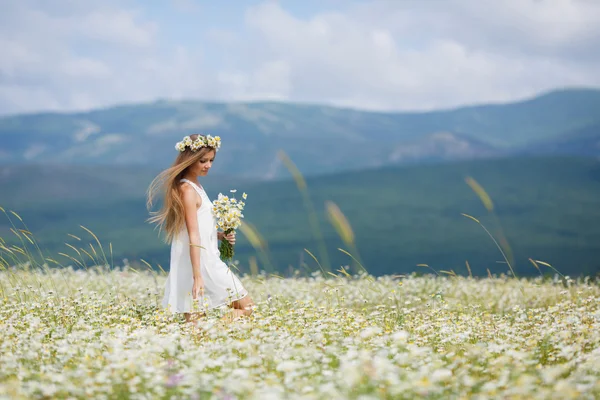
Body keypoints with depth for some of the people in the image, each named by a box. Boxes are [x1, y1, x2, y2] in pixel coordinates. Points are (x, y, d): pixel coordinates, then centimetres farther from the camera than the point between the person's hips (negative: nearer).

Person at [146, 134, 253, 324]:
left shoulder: (194, 186, 15)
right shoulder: (188, 189, -14)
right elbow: (193, 236, -20)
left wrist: (220, 235, 6)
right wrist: (197, 276, -24)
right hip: (201, 265, -9)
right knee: (247, 308, -2)